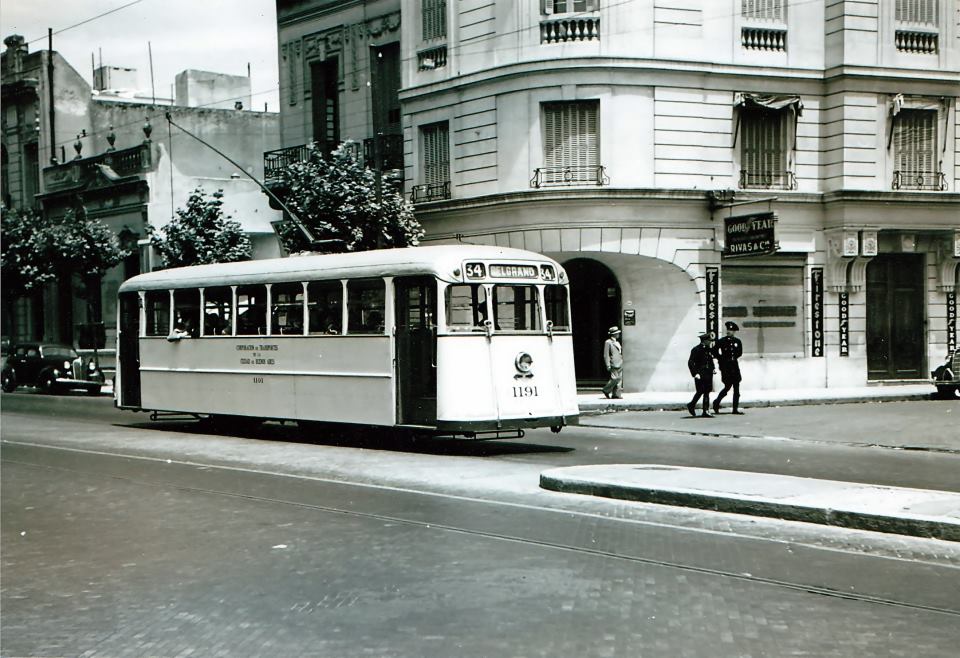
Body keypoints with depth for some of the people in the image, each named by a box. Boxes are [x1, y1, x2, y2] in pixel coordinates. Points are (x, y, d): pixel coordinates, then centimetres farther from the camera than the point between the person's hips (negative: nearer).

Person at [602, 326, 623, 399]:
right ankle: (606, 390, 2)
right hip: (614, 364, -8)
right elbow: (606, 355, -9)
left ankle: (616, 394, 5)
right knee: (615, 378, -14)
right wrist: (608, 366, -14)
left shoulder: (617, 342, 20)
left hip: (620, 364, 8)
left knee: (619, 379, 3)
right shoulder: (608, 342, -5)